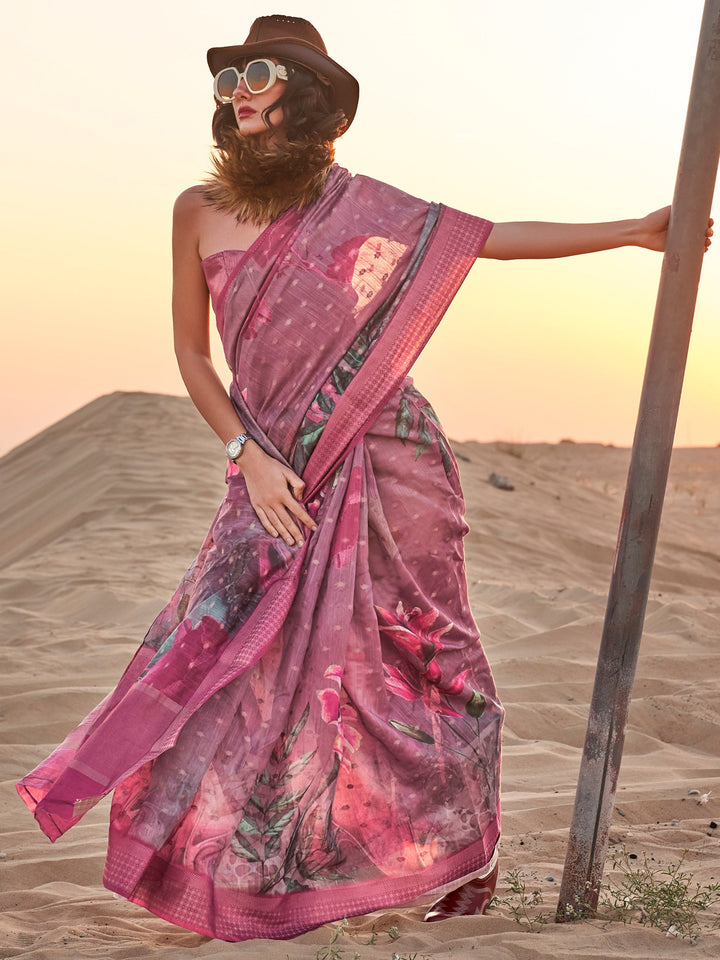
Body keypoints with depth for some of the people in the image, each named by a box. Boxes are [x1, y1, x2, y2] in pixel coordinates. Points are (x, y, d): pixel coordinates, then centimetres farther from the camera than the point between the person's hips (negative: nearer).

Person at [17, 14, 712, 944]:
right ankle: (241, 874, 16)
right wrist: (248, 456, -3)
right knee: (222, 656, -3)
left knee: (414, 659, 3)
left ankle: (465, 859, 22)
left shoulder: (354, 203, 0)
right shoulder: (198, 211, 5)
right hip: (277, 476, 2)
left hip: (380, 465, -2)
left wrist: (637, 230, 1)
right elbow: (190, 352, 9)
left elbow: (494, 236, 4)